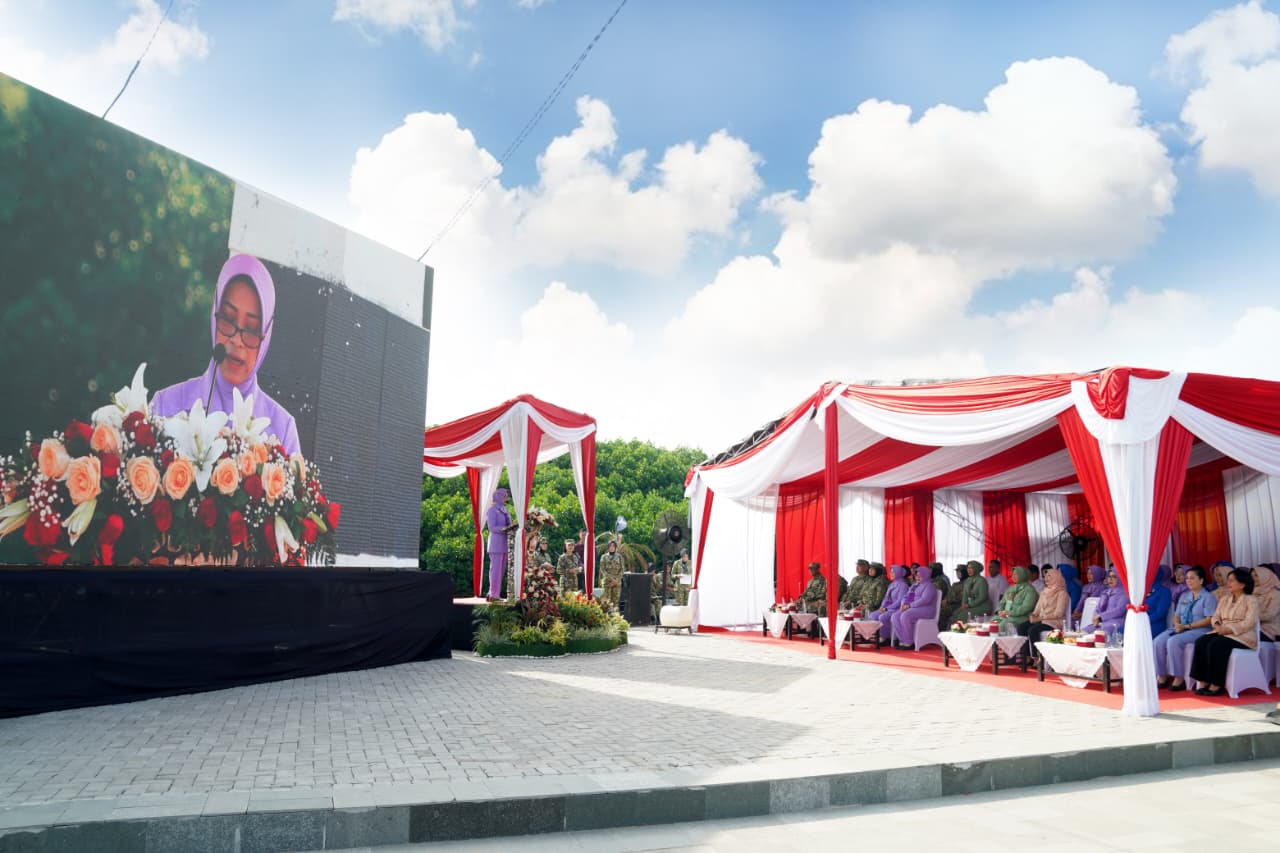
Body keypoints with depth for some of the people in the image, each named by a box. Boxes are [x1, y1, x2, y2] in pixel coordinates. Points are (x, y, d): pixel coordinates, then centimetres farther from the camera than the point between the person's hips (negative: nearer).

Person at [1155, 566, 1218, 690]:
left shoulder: (1208, 597, 0)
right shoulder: (1184, 596, 22)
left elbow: (1209, 620, -10)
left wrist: (1187, 626, -16)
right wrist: (1177, 625, -5)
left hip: (1199, 630, -7)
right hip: (1180, 628, 7)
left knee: (1174, 641, -33)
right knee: (1158, 641, -20)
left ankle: (1178, 679, -24)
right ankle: (1161, 677, -16)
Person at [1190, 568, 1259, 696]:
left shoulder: (1250, 601, -1)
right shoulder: (1224, 599, 21)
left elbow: (1249, 623, -14)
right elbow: (1216, 616, 14)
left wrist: (1228, 629, -23)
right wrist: (1217, 626, -9)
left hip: (1242, 636, -6)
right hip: (1222, 633, 6)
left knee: (1216, 645, -33)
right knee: (1201, 642, -23)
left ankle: (1216, 684, -25)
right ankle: (1204, 681, -25)